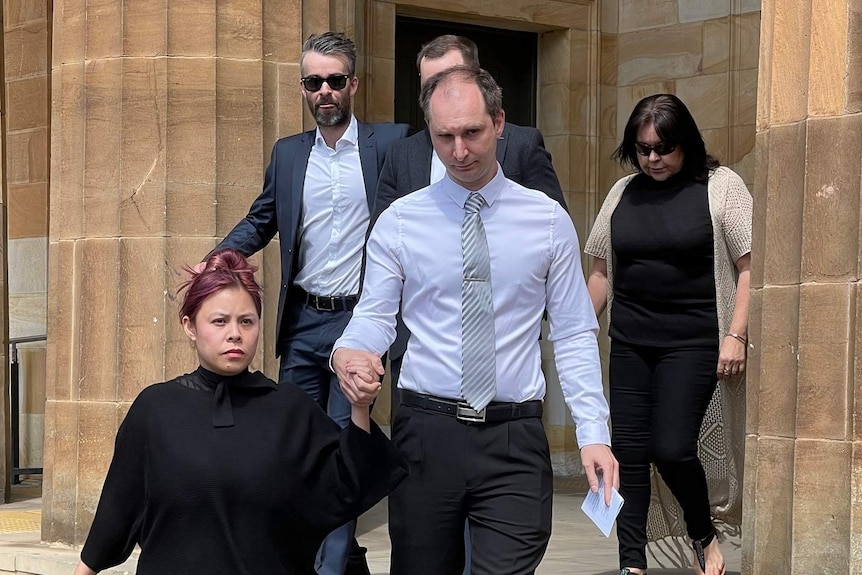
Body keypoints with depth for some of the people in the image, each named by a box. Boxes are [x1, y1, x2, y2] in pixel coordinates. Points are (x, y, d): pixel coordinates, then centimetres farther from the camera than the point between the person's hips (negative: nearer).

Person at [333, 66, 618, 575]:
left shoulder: (549, 221, 4)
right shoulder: (399, 222, 4)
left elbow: (575, 336, 3)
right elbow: (375, 315, 3)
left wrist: (594, 432, -6)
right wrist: (348, 351, -21)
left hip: (515, 440, -1)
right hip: (426, 431, 1)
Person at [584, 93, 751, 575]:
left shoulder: (721, 186, -2)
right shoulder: (624, 193, 10)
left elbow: (749, 266, -5)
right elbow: (602, 270, 17)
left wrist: (735, 336, -14)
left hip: (692, 341, -4)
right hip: (630, 343, 4)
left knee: (672, 449, -11)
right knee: (629, 454, 3)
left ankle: (705, 536, 16)